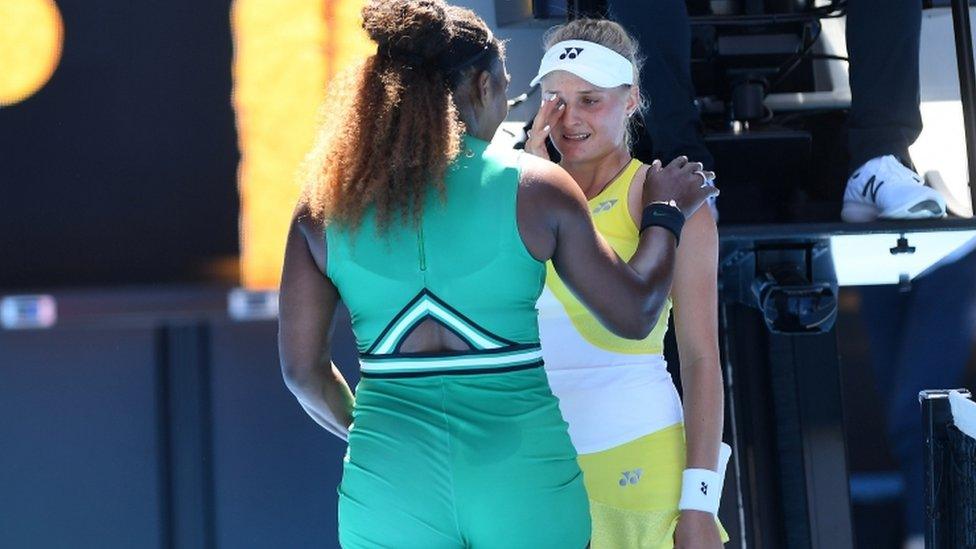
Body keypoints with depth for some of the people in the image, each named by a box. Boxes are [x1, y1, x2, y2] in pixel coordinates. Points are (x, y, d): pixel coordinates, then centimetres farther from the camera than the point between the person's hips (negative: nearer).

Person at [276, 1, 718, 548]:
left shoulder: (327, 204, 1)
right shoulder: (534, 187, -4)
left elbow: (303, 369, 4)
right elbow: (634, 314, 4)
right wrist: (665, 214, 21)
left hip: (390, 483, 1)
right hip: (522, 478, -1)